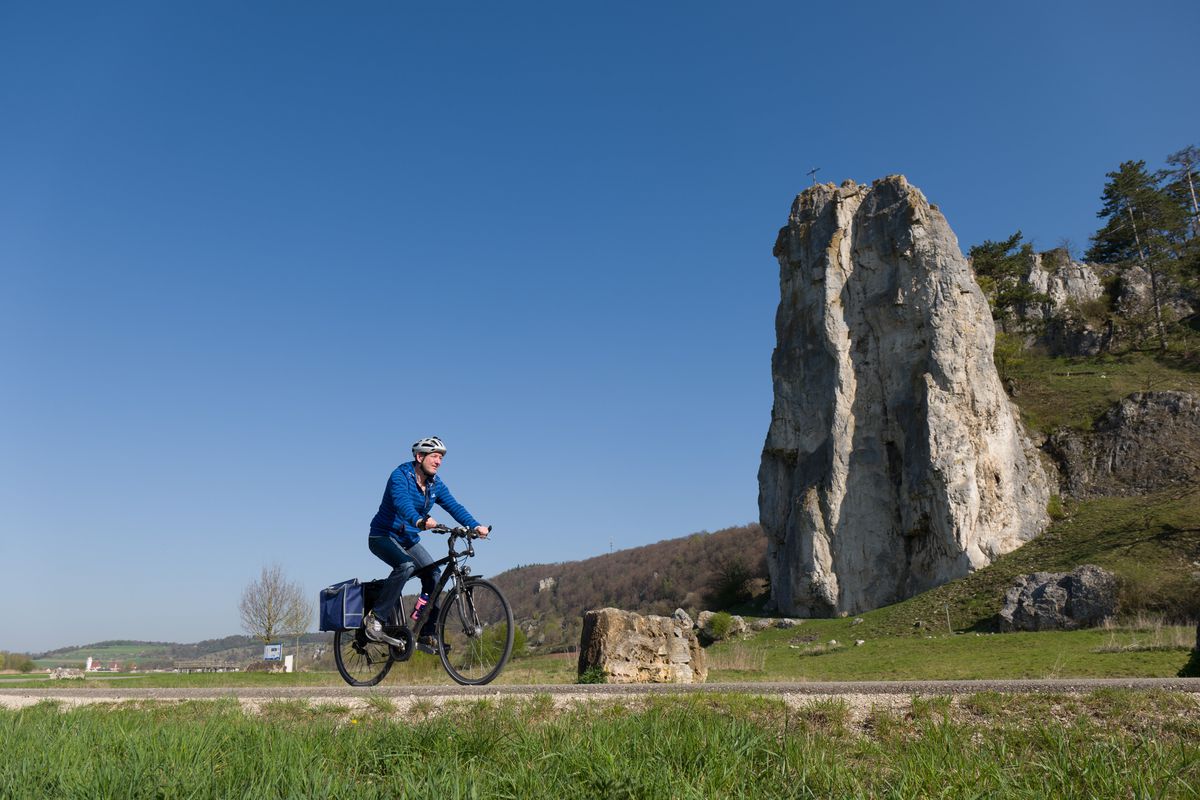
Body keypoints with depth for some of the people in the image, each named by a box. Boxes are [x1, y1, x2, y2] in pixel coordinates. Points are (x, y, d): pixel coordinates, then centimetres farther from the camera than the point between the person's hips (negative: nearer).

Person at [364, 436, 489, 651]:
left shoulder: (436, 484, 1)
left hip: (409, 540, 7)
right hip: (383, 536, -7)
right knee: (405, 566, -33)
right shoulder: (400, 476, -19)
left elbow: (454, 506, -12)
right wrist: (419, 521, -58)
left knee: (434, 575, -9)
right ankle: (375, 619, -25)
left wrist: (475, 526, -30)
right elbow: (402, 501, -38)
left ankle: (426, 635, -2)